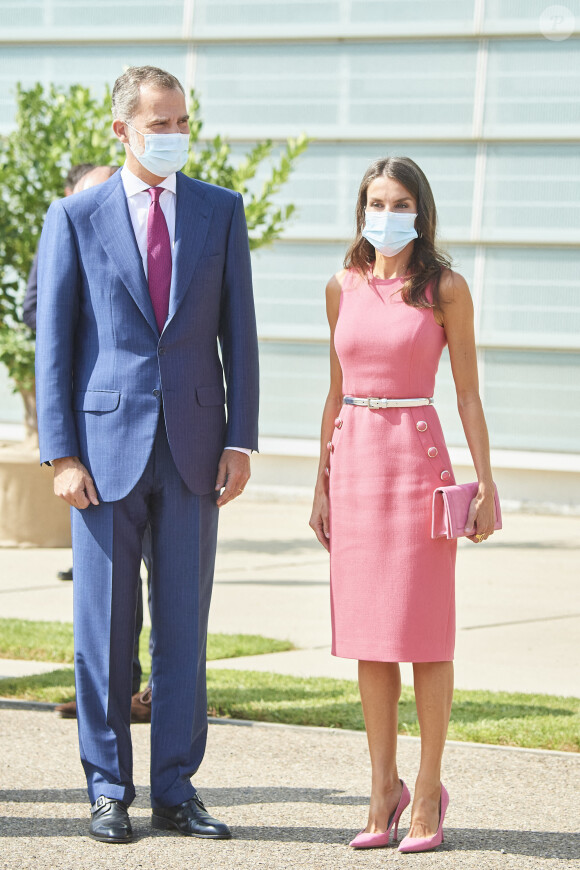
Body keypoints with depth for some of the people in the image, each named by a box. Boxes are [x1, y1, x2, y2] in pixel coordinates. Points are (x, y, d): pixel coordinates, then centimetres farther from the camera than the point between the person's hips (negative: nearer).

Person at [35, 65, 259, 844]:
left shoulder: (221, 211, 7)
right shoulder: (76, 218, 1)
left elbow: (238, 332, 6)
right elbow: (52, 343, 1)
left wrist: (241, 441, -1)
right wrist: (61, 455, -6)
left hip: (193, 450, 2)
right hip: (107, 448, -2)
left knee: (185, 627, 5)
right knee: (105, 628, 2)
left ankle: (176, 791, 13)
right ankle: (109, 791, 12)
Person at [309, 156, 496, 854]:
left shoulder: (445, 288, -2)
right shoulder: (344, 287, 9)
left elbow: (468, 393, -1)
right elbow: (336, 391, 14)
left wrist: (485, 484, -6)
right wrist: (322, 484, 11)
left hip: (418, 456, -4)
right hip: (354, 457, 4)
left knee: (424, 631, -2)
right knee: (368, 635, 6)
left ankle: (428, 794, 6)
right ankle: (384, 789, 14)